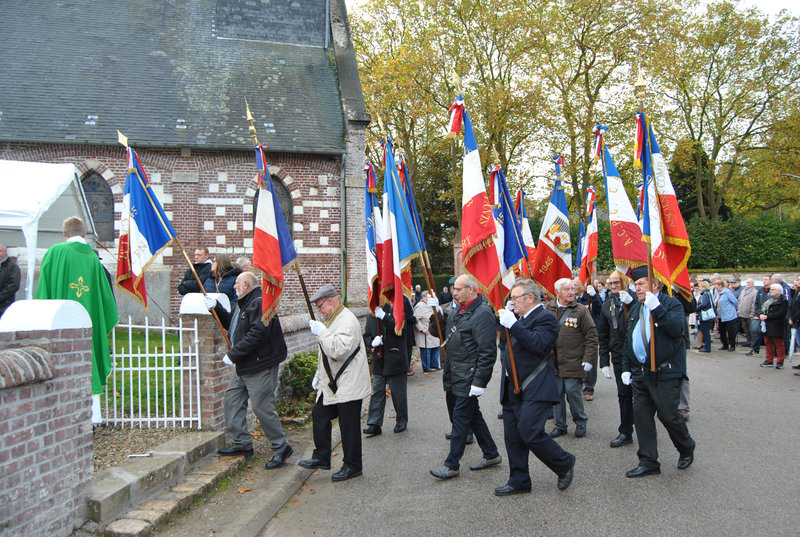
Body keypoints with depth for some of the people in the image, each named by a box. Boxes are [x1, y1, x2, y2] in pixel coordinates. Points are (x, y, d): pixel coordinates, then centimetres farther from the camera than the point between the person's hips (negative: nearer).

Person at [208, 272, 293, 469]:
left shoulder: (261, 303, -18)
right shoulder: (243, 304, 18)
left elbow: (257, 334, -27)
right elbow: (230, 323, 27)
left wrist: (233, 354, -21)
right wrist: (216, 308, 12)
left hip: (261, 366, -11)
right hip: (244, 367, 11)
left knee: (262, 407, -7)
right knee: (232, 399, 13)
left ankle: (281, 447, 6)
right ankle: (242, 443, 22)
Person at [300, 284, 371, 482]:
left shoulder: (347, 320, -19)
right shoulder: (331, 319, 15)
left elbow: (338, 350, -32)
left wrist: (321, 332, -25)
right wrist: (319, 375, 22)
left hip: (348, 385, -10)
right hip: (331, 383, 10)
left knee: (349, 426, 0)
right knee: (319, 415, 14)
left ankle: (352, 466, 13)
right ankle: (321, 457, 27)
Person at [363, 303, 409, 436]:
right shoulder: (371, 316, 10)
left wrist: (383, 316, -28)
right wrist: (372, 341, -8)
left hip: (395, 361, -5)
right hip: (379, 362, 5)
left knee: (398, 393, 6)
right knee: (377, 392, 5)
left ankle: (401, 421, 23)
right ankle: (374, 425, 9)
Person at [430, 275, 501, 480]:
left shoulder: (482, 313, -18)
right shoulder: (458, 312, 12)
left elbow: (487, 351, -22)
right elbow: (443, 333, 24)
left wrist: (479, 382, -22)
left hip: (468, 379, -10)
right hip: (457, 376, 10)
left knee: (461, 418, -2)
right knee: (473, 415, 17)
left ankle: (452, 465, 8)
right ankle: (491, 454, 31)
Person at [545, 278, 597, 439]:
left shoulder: (581, 310, -4)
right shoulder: (548, 309, 4)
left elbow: (591, 336, -3)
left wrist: (588, 359, -8)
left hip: (573, 362, -3)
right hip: (553, 361, 3)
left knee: (572, 390, -5)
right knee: (557, 392, 8)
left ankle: (580, 422, 18)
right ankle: (560, 425, 22)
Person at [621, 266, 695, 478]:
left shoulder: (671, 304, -6)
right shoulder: (634, 310, 15)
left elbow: (676, 329, -25)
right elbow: (628, 341, 20)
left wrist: (656, 308, -31)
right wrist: (626, 368, 15)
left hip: (665, 373, -7)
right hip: (640, 374, 7)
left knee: (668, 415, 0)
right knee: (641, 416, 6)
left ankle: (686, 449, 29)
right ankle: (648, 462, 16)